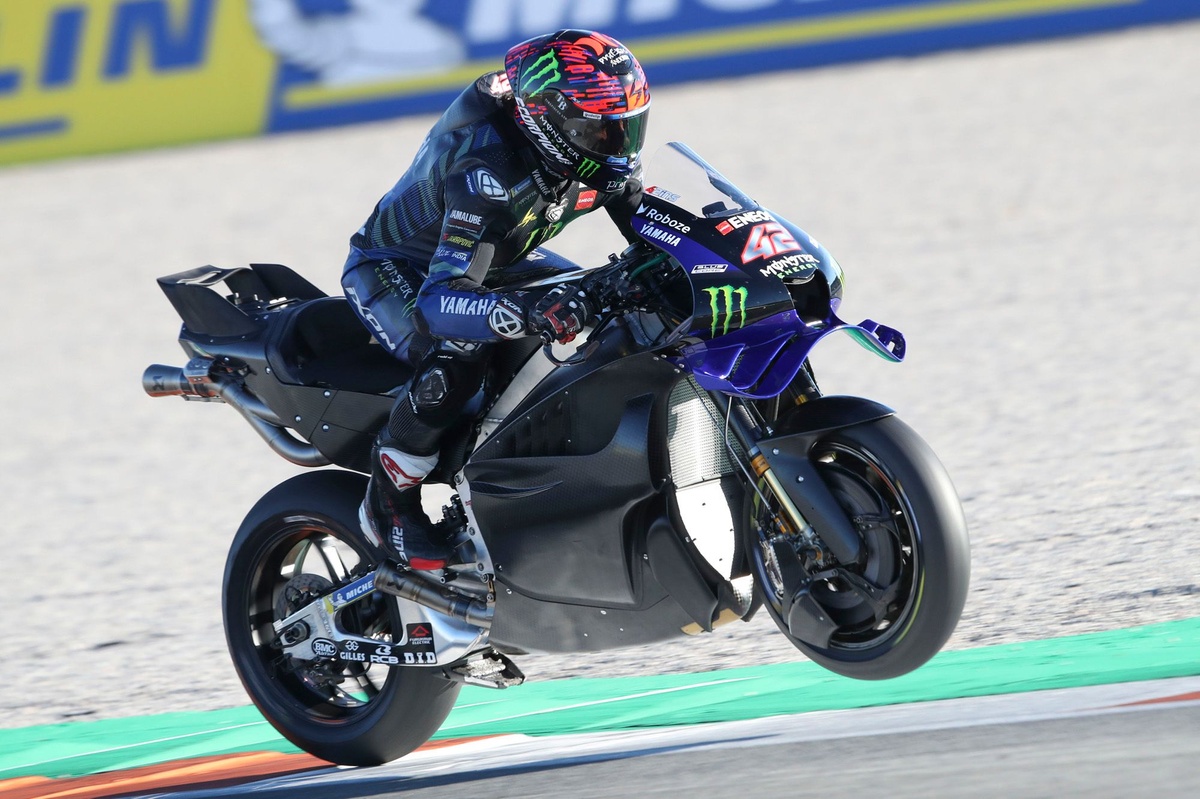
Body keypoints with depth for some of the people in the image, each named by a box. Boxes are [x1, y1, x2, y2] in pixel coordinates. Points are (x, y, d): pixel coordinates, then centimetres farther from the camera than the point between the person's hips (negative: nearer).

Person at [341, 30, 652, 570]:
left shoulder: (590, 152, -19)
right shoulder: (489, 176, -42)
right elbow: (438, 302, -49)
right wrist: (526, 312, -67)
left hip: (495, 259, 8)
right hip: (396, 267, -8)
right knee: (457, 361, -37)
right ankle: (387, 505, -16)